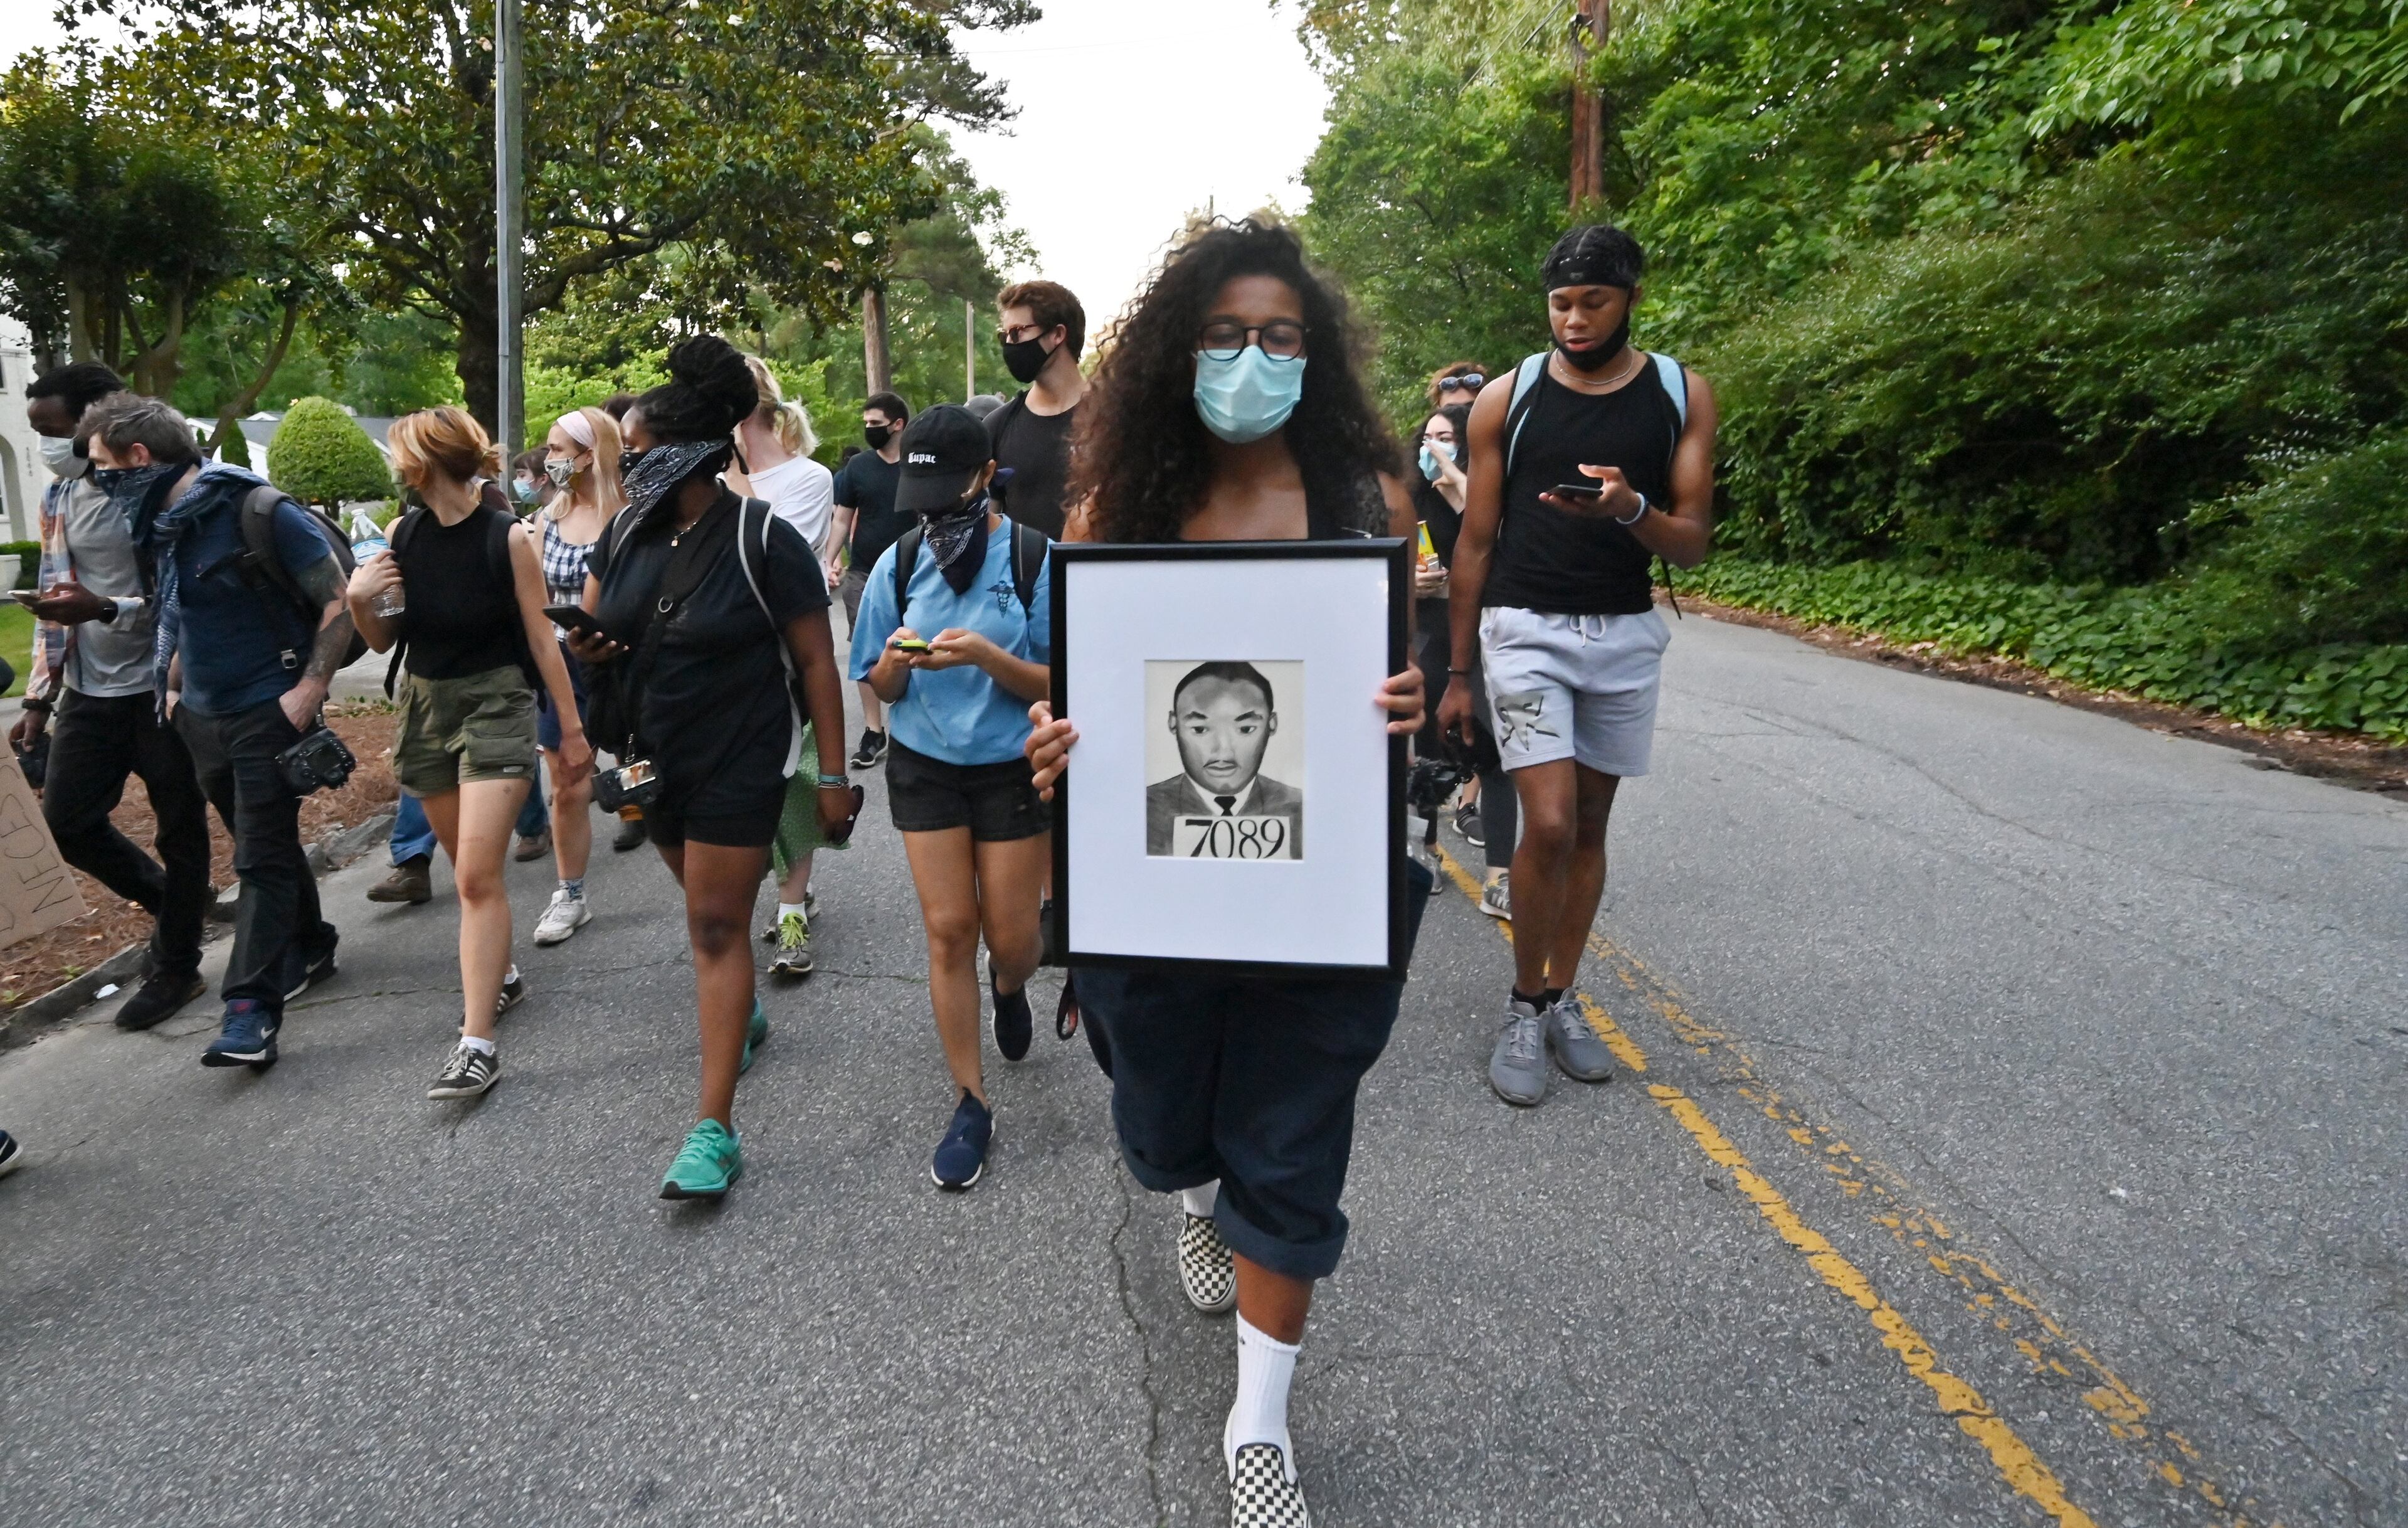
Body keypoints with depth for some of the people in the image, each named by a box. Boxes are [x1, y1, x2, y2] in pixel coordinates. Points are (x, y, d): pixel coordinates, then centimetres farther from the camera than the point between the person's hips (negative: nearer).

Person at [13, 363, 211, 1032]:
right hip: (91, 690, 7)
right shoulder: (59, 497, 8)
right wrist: (39, 698, 10)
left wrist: (104, 610, -28)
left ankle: (175, 969, 18)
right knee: (66, 817, 7)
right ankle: (171, 904, 30)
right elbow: (54, 601, 13)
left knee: (179, 829, 4)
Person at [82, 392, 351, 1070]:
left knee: (262, 857, -6)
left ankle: (252, 1008, -6)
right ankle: (309, 948, 34)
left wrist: (309, 691, -19)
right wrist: (174, 685, 15)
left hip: (269, 712, -8)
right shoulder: (161, 525, 8)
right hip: (203, 717, 8)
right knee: (263, 842, 17)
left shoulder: (259, 512, -17)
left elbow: (339, 602, -16)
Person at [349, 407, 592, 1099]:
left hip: (496, 704, -6)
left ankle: (478, 1041, -10)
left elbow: (541, 638, -7)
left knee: (477, 875, -12)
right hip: (425, 703, 6)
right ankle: (499, 973, 39)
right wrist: (359, 601, -13)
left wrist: (572, 728, -4)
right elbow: (385, 640, 8)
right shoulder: (406, 533, 1)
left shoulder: (506, 536, -12)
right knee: (466, 865, 17)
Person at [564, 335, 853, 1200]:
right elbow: (592, 629, 12)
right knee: (707, 904, 21)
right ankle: (741, 1014, 49)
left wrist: (834, 774, -13)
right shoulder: (627, 533, 4)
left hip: (740, 765, -6)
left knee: (717, 926, -7)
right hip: (655, 760, 6)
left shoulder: (763, 541, -15)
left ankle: (715, 1130, -3)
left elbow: (816, 660, -13)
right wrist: (583, 647, -14)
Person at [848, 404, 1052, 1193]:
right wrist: (897, 663, -19)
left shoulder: (1034, 559, -10)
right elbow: (881, 689, 5)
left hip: (1014, 766, -2)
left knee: (1011, 936, 5)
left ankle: (1008, 987, 45)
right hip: (925, 765, 2)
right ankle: (971, 1105, 12)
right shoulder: (899, 563, 0)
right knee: (948, 930, 0)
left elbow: (1057, 683, -11)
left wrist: (988, 656, -28)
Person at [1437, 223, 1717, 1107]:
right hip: (1525, 630, -2)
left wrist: (1631, 511, -25)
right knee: (1549, 826, -12)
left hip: (1626, 635, 3)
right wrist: (1457, 673, 3)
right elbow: (1475, 542, 3)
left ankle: (1560, 999, 25)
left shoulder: (1681, 396, 2)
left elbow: (1693, 545, -2)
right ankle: (1524, 1006, 8)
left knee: (1589, 824, 10)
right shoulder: (1508, 398, -1)